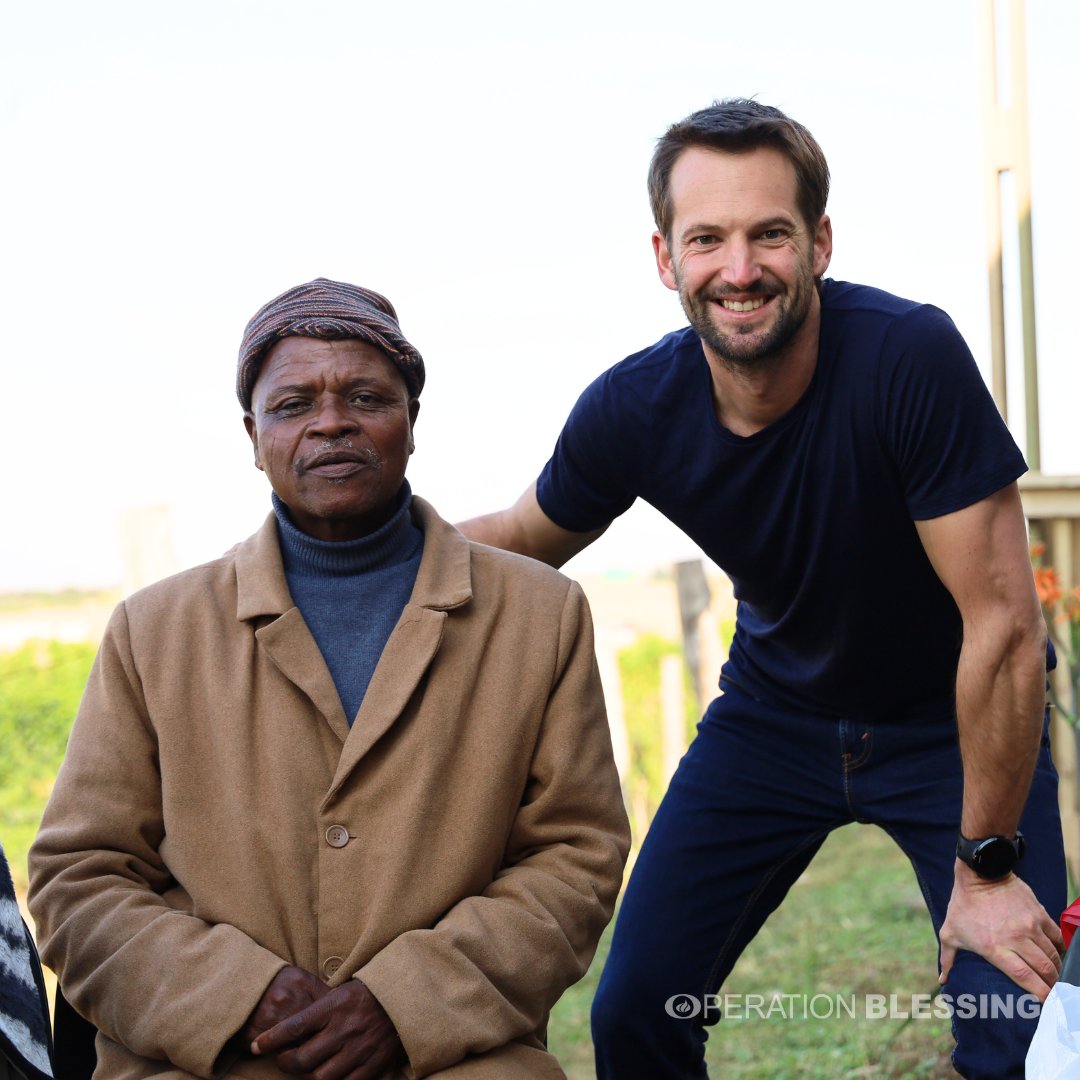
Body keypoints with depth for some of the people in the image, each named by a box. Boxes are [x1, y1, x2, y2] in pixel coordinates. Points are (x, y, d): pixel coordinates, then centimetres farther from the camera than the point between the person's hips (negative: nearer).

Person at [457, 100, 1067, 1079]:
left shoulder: (910, 356, -31)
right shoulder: (632, 410, -19)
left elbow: (1002, 623, -26)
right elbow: (529, 538, 4)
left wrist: (987, 866, -20)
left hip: (952, 722, -3)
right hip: (775, 710, 3)